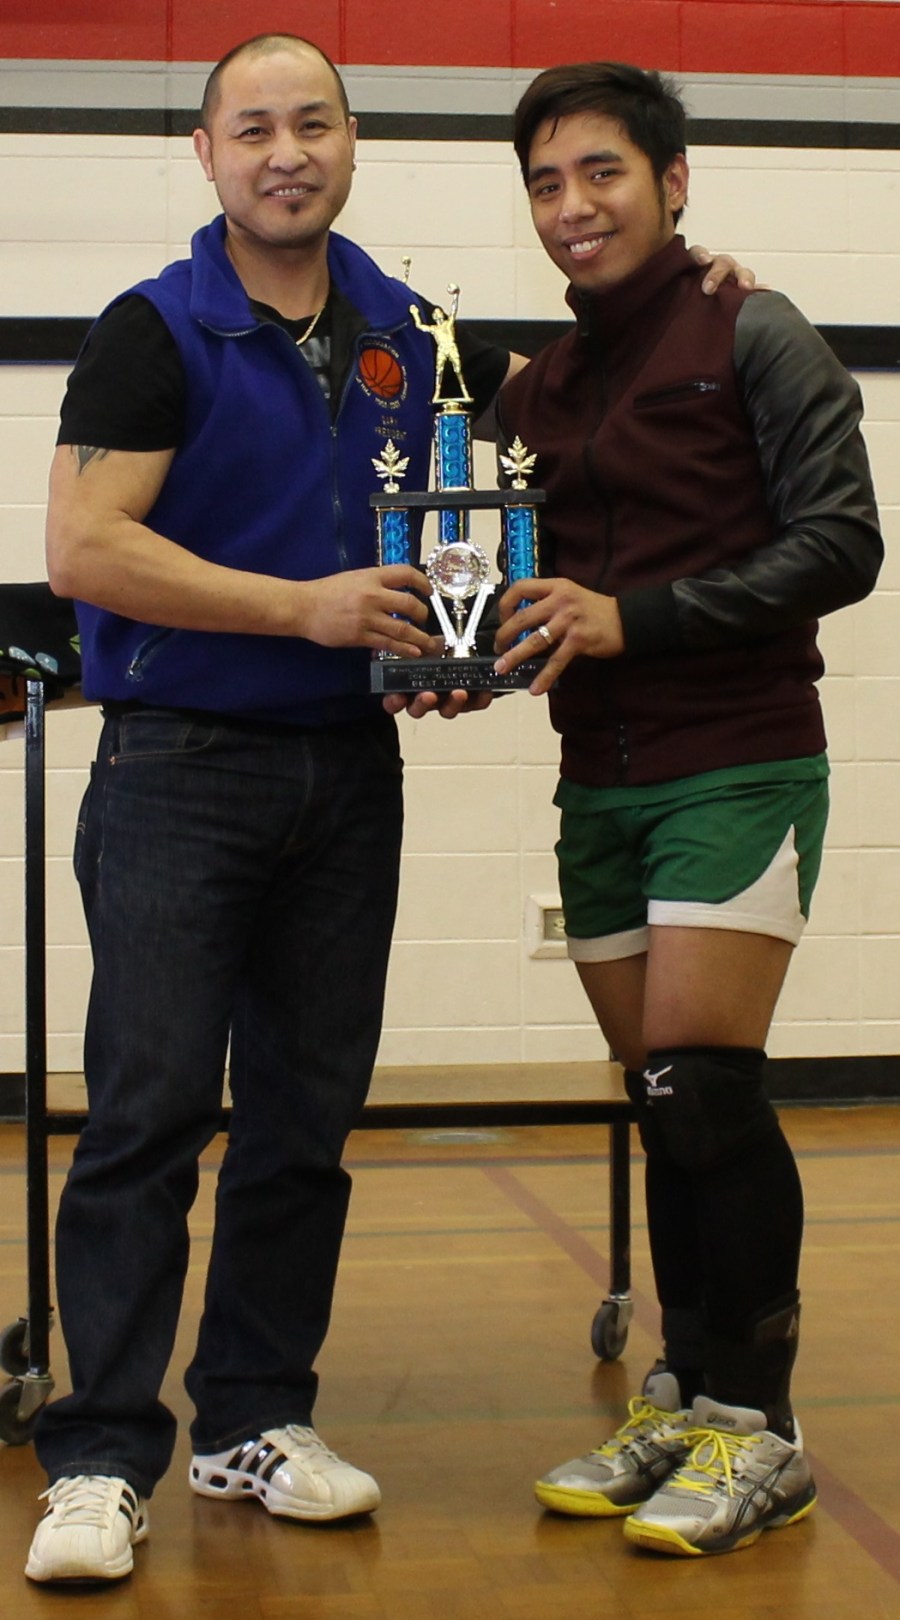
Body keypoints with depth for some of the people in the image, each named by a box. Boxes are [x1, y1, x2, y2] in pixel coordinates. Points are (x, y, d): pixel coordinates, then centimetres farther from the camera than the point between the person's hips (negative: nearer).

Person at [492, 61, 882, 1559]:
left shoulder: (752, 338, -3)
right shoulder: (537, 392, 16)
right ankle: (686, 1403, 16)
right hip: (602, 783, 6)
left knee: (701, 1086, -11)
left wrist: (630, 618, -17)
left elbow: (839, 543, -11)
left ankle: (754, 1429, -1)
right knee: (664, 1103, 7)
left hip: (736, 767, -6)